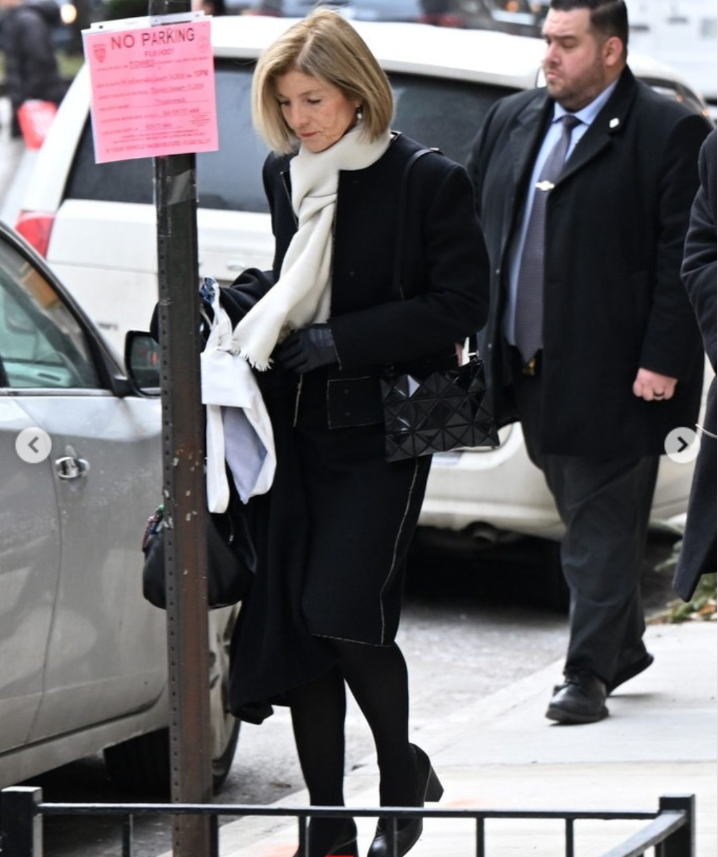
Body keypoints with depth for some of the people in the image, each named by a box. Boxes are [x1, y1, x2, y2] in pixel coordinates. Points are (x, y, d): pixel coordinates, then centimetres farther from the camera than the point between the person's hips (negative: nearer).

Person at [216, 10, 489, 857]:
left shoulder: (427, 181, -8)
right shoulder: (285, 175, 9)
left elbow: (460, 304, -10)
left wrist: (340, 341, -15)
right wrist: (236, 301, 3)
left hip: (379, 430, -6)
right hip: (294, 426, 6)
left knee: (344, 609, -15)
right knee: (289, 619, 2)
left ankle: (402, 774, 12)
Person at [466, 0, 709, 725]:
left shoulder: (667, 135, -8)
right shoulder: (510, 122, 11)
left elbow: (681, 259, -11)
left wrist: (662, 361, -16)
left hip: (609, 374, -7)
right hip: (529, 365, 7)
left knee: (602, 522, -3)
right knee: (583, 516, 16)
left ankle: (590, 668, 1)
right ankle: (623, 645, 30)